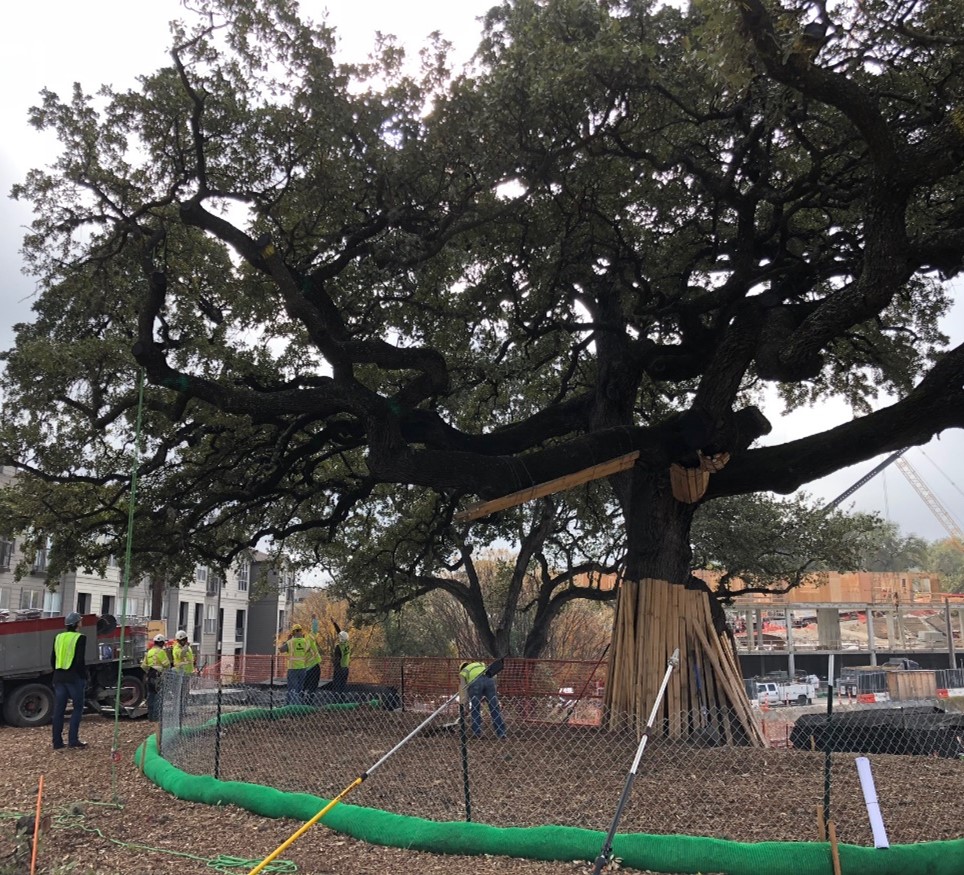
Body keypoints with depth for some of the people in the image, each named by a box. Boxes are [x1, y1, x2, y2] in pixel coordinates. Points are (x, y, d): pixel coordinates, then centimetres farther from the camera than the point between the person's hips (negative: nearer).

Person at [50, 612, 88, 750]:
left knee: (58, 710, 8)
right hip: (74, 677, -6)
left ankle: (57, 743, 10)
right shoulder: (80, 638, -10)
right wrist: (84, 676, -4)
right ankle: (73, 740, -1)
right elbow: (80, 660, -14)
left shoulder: (58, 637, 9)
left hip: (59, 678, 6)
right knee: (78, 708, 4)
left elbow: (52, 660, 13)